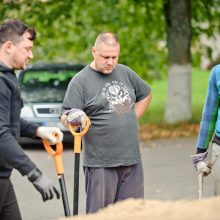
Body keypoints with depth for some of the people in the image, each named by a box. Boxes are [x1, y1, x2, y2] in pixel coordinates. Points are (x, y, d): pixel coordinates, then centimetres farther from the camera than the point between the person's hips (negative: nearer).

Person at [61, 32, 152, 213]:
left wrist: (133, 119, 14)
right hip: (101, 163, -5)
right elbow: (66, 118, -9)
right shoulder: (80, 81, -5)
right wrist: (74, 119, -32)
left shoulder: (125, 73, 11)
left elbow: (146, 94, 26)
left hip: (132, 159, 5)